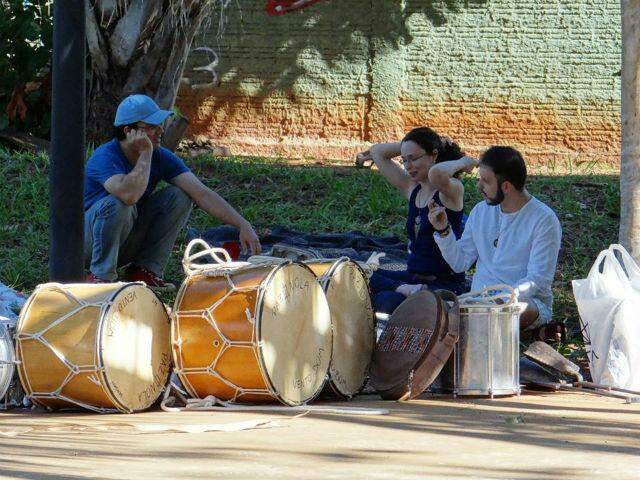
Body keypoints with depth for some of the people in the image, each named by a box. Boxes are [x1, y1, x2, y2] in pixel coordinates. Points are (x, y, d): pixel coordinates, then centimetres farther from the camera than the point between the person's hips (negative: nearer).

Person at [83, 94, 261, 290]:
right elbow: (130, 194, -45)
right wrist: (146, 153, -31)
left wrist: (243, 225, -22)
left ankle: (145, 270, -7)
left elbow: (202, 193, -13)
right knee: (117, 204, -36)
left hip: (127, 243, 6)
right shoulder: (105, 156, -24)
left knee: (179, 197, -10)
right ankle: (101, 276, -19)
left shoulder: (161, 157, -6)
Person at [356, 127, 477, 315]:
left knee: (388, 301, -35)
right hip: (412, 277, 8)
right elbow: (377, 152, 19)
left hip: (445, 284, -8)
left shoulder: (452, 190, -9)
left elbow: (436, 173, -34)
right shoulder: (412, 189, 13)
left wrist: (462, 162, -16)